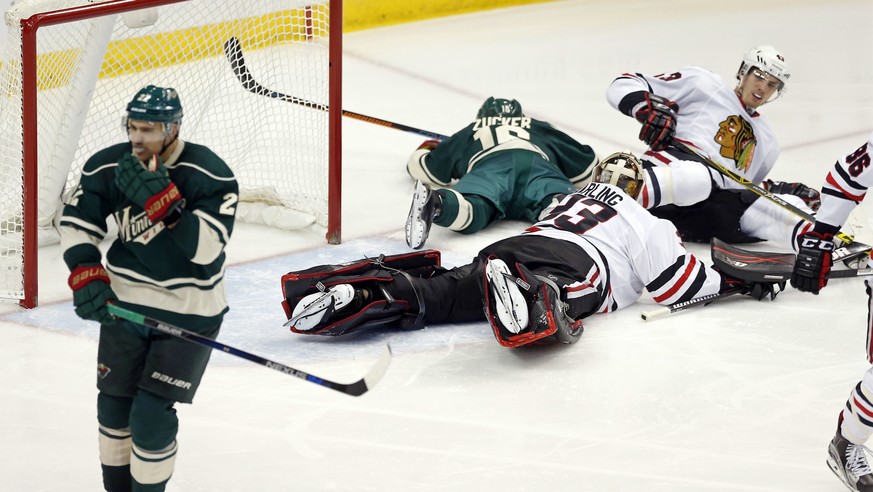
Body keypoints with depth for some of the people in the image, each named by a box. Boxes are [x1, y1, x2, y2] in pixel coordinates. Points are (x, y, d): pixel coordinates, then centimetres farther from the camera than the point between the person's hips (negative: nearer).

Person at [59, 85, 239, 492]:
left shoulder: (210, 175, -20)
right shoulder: (108, 166, -8)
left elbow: (205, 247, -28)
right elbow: (76, 222, 2)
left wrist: (161, 199, -37)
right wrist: (87, 275, -12)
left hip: (189, 309, -4)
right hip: (124, 299, 4)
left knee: (152, 412, -8)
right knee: (114, 401, 12)